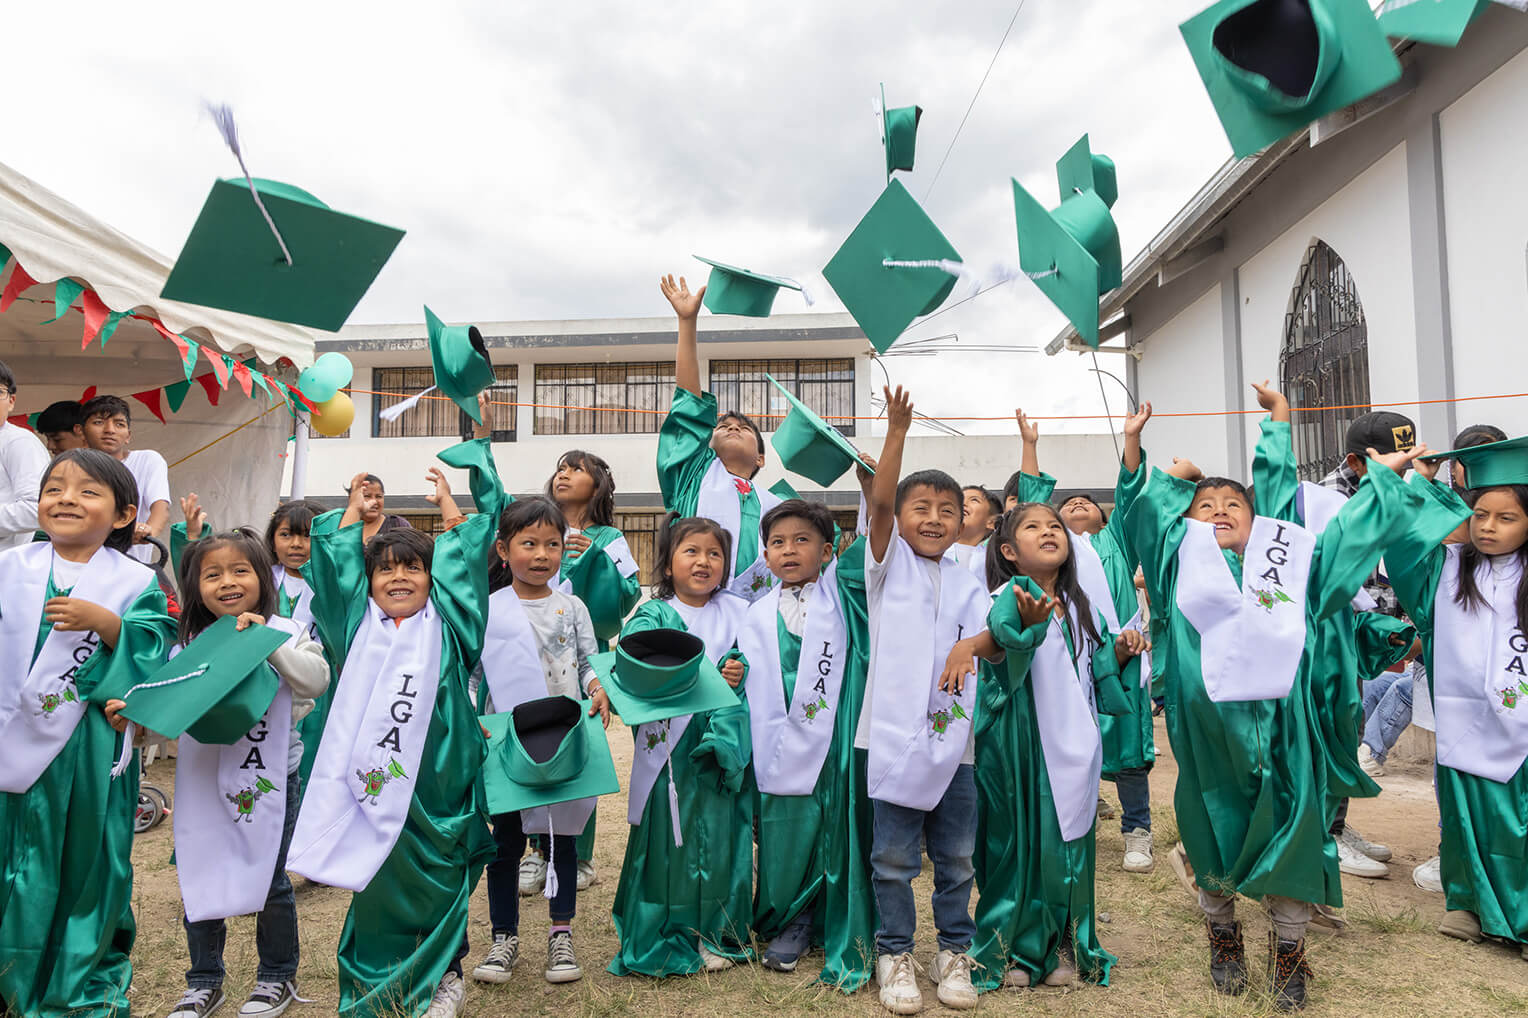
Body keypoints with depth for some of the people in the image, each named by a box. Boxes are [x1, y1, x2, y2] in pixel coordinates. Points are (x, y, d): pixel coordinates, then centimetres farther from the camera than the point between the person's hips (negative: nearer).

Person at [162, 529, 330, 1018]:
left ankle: (278, 976, 25)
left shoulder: (284, 632, -5)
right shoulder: (189, 643, 6)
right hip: (203, 775, 4)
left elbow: (316, 679, -19)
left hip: (270, 774, -3)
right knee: (198, 876, 11)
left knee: (268, 877, 6)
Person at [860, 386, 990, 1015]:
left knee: (956, 857, 13)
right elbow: (878, 501, -11)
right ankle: (894, 955, 22)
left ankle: (954, 952, 30)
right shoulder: (890, 566, 3)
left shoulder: (968, 585, 12)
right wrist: (896, 431, -20)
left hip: (954, 735, 3)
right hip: (895, 733, -3)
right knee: (894, 858, 5)